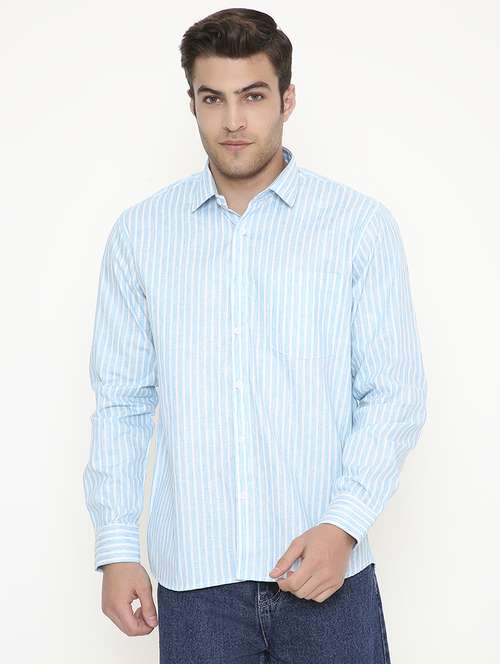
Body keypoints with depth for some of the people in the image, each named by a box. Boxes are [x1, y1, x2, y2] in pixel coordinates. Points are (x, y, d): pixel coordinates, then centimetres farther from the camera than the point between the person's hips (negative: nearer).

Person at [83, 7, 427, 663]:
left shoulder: (362, 226, -1)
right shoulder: (140, 233, 4)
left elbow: (396, 393, -2)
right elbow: (121, 401, 6)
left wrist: (344, 525, -13)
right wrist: (116, 547, 2)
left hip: (325, 567, -1)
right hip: (192, 579, 1)